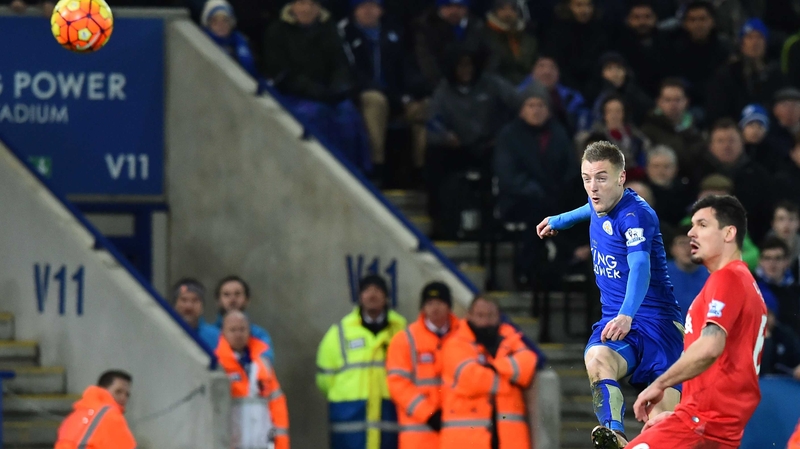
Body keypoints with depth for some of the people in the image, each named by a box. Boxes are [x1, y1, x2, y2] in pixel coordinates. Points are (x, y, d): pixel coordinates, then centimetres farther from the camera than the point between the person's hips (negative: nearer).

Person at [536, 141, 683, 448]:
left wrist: (626, 315, -50)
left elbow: (640, 267, -33)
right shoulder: (599, 205, 8)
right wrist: (560, 220, 55)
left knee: (666, 420, -20)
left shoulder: (635, 214, -17)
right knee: (596, 359, -34)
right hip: (614, 321, 5)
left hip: (656, 321, -5)